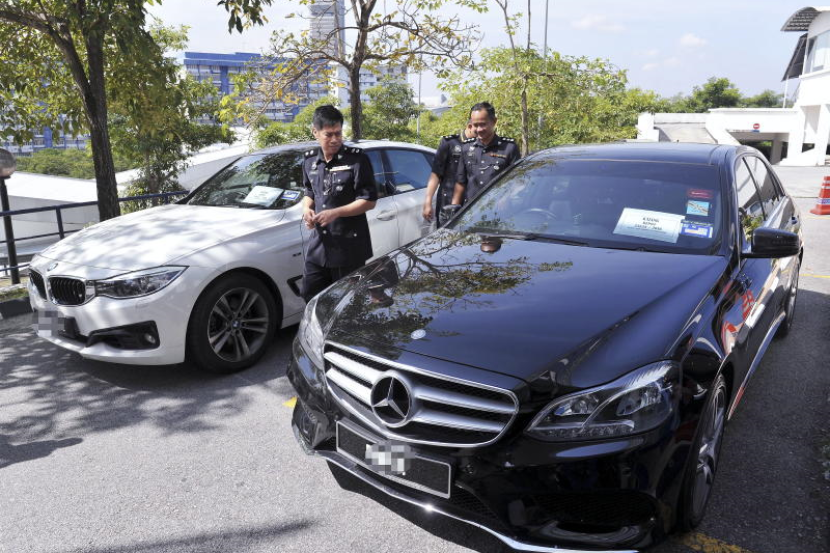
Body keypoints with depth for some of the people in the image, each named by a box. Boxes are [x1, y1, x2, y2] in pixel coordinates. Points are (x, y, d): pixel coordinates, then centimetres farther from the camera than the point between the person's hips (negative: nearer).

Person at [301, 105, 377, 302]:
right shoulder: (310, 160, 8)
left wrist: (335, 213, -20)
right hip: (318, 243, 6)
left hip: (349, 246, -6)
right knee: (310, 295, 12)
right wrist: (307, 210, 0)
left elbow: (369, 201, -11)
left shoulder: (356, 158, -11)